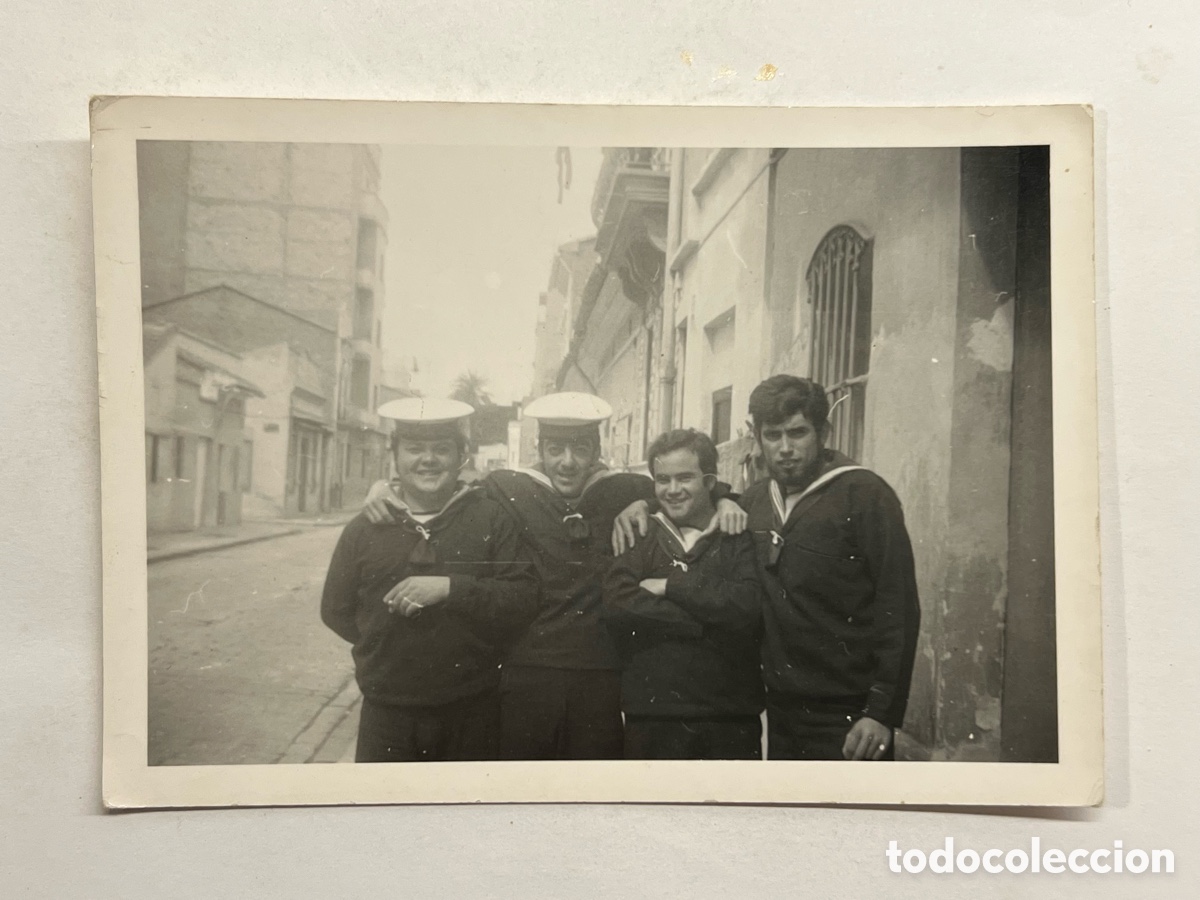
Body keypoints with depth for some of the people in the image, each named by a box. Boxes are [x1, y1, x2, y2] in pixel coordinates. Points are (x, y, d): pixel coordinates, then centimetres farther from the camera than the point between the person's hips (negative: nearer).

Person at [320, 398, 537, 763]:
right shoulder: (364, 529, 5)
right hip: (386, 711, 1)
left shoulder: (491, 519, -2)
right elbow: (336, 611, 14)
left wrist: (451, 588, -21)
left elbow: (525, 600, -10)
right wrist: (388, 645, 6)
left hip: (471, 711, -1)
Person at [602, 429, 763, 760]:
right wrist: (710, 622, -11)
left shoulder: (741, 540, 5)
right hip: (653, 716, 1)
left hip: (731, 719, 0)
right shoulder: (639, 541, 7)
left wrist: (671, 586, -9)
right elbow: (618, 608, -10)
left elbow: (747, 607, -13)